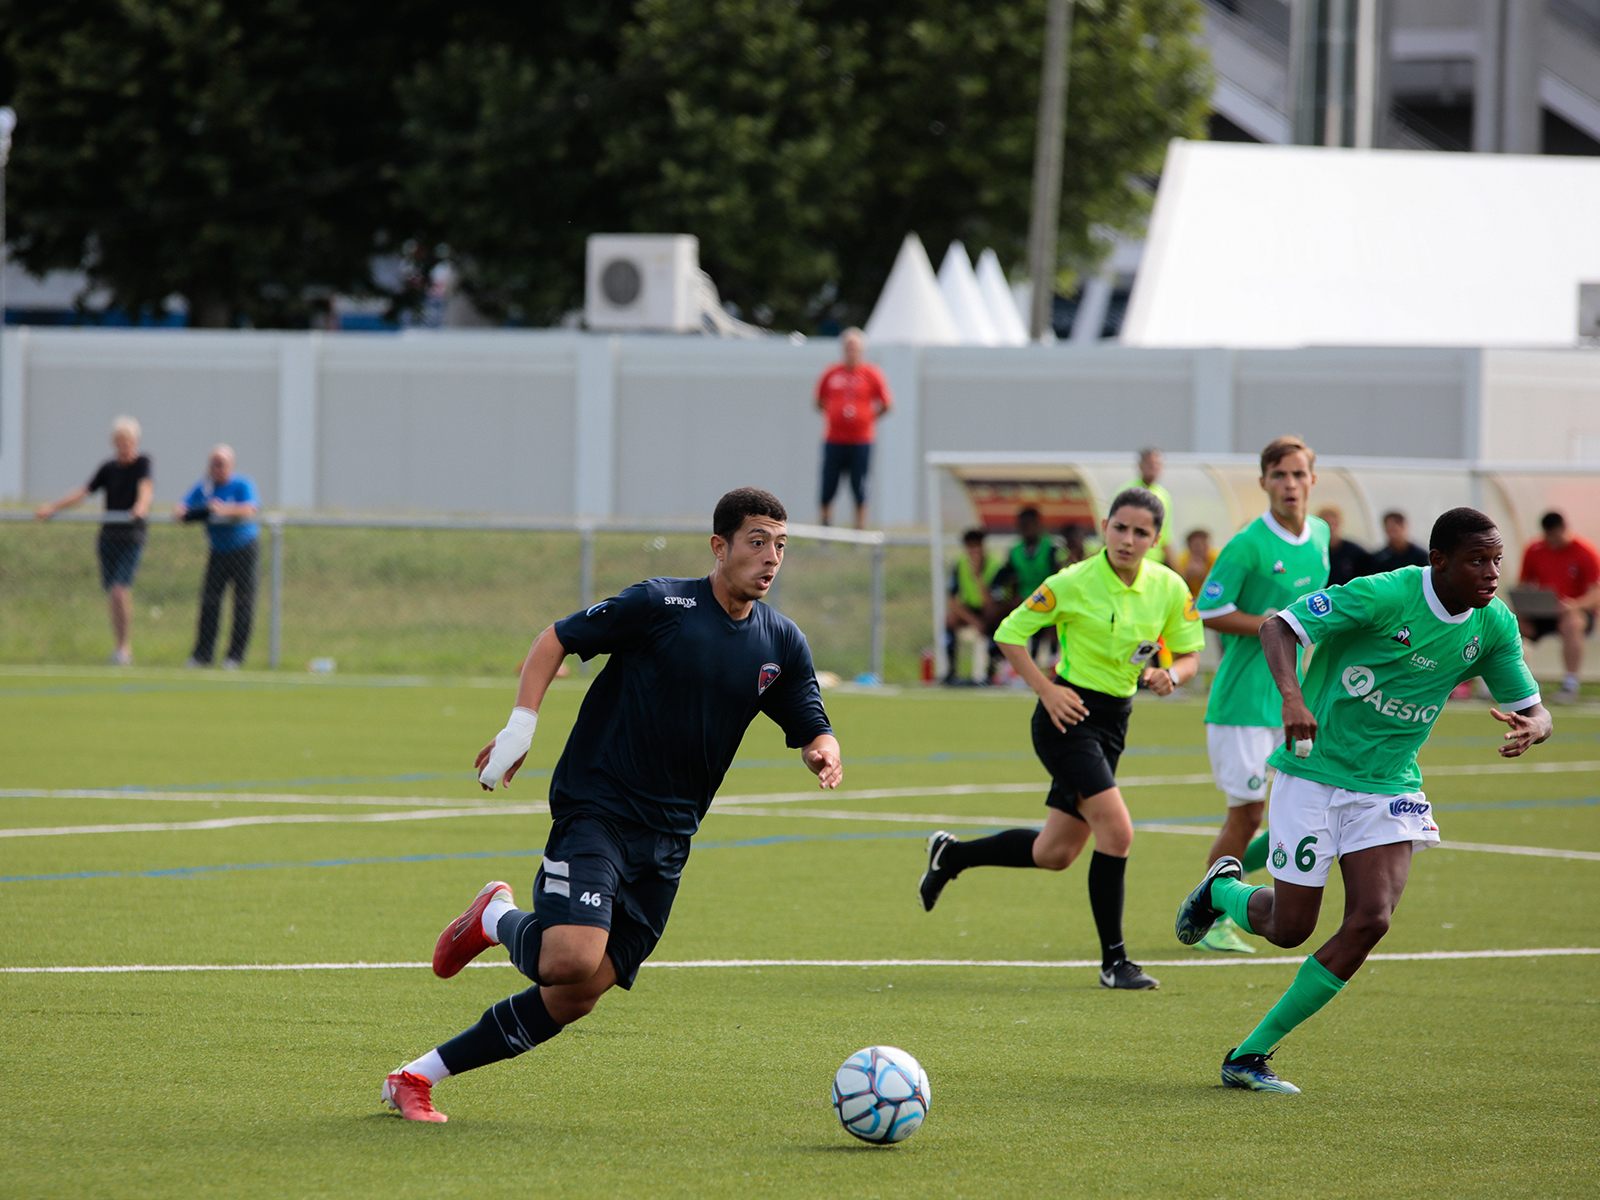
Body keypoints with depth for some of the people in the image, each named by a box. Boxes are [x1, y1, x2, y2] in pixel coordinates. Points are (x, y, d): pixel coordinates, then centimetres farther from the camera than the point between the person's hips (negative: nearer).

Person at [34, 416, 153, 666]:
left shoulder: (142, 463, -4)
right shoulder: (108, 468, 9)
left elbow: (146, 485, -23)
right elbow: (83, 492, 10)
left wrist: (142, 505, -45)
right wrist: (51, 507, 1)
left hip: (132, 539, -5)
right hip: (108, 537, 5)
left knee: (120, 591, -17)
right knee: (111, 596, 5)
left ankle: (125, 646, -7)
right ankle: (121, 647, 15)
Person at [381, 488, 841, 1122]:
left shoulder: (781, 643, 8)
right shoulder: (661, 604, -8)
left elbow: (814, 732, 13)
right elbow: (555, 639, 1)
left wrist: (825, 754, -11)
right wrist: (519, 729, -9)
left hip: (666, 842, 6)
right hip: (595, 813, -6)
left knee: (574, 999, 1)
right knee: (571, 961, -27)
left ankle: (418, 1077, 13)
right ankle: (498, 919, 8)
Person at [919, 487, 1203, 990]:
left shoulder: (1170, 589, -2)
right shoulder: (1073, 584, -15)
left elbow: (1189, 653, 9)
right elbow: (1009, 633, -5)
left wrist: (1171, 675, -14)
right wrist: (1046, 690, -15)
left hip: (1114, 721, 7)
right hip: (1069, 715, -6)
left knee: (1053, 854, 12)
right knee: (1117, 830, -20)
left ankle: (951, 854, 36)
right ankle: (1113, 961, -10)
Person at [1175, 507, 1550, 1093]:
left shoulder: (1495, 626, -3)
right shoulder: (1383, 595, -20)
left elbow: (1531, 709, 5)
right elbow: (1278, 627, -18)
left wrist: (1531, 727, -21)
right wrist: (1292, 697, -37)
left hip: (1390, 785, 4)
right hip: (1315, 772, -4)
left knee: (1371, 919, -15)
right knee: (1289, 927, -2)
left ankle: (1249, 1055, -4)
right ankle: (1222, 889, 37)